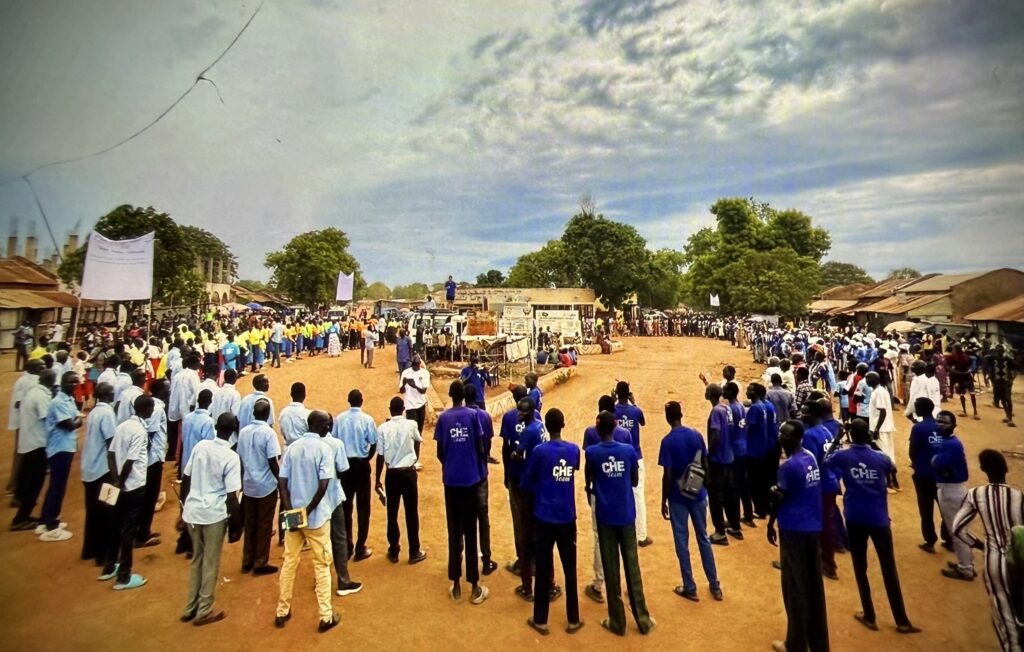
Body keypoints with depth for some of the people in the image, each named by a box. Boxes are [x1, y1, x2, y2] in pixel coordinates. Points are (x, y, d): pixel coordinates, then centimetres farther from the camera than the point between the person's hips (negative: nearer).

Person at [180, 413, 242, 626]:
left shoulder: (200, 446, -1)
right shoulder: (231, 457, -16)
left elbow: (185, 479, 7)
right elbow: (231, 496, -16)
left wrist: (183, 505, 20)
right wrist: (237, 519, -1)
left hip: (192, 511, 5)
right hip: (214, 514, -5)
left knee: (196, 559, 21)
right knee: (210, 563, 11)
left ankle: (190, 608, 32)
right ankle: (204, 612, 22)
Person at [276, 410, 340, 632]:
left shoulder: (292, 447, 1)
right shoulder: (323, 448, -14)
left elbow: (282, 482, -4)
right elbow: (323, 485, -21)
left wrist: (290, 511, -7)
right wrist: (308, 511, -11)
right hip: (316, 516, -5)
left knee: (289, 563, 19)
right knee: (322, 565, 7)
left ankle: (282, 612, 30)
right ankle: (326, 616, 15)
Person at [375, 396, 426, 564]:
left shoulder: (383, 428, -7)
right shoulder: (411, 424, -8)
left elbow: (380, 456, -5)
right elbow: (419, 440, 13)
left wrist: (377, 479, 5)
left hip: (392, 474, 1)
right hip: (408, 472, -1)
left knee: (392, 513, 13)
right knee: (411, 513, 8)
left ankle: (393, 551, 23)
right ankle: (414, 552, 16)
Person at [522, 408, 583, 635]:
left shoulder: (539, 451, -14)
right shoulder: (574, 450, -3)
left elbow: (527, 482, -3)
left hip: (544, 518, -2)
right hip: (567, 518, 3)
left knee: (543, 569, 9)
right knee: (570, 569, 13)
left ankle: (540, 621, 20)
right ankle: (573, 620, 24)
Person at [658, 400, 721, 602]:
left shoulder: (668, 441, -17)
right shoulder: (696, 435, -3)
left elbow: (667, 475, -16)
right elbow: (705, 466, 4)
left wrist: (663, 501, -6)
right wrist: (704, 488, 17)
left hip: (678, 498, -4)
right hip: (698, 494, 5)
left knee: (682, 542, 9)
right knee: (704, 539, 17)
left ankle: (689, 588, 19)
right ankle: (715, 586, 26)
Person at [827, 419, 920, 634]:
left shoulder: (841, 456, -9)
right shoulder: (882, 459, -6)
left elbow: (826, 460, 12)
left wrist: (837, 438, 15)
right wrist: (871, 443, 18)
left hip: (855, 519, -1)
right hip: (879, 519, 1)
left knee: (860, 568, 12)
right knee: (889, 569, 10)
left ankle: (869, 617, 20)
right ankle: (902, 621, 20)